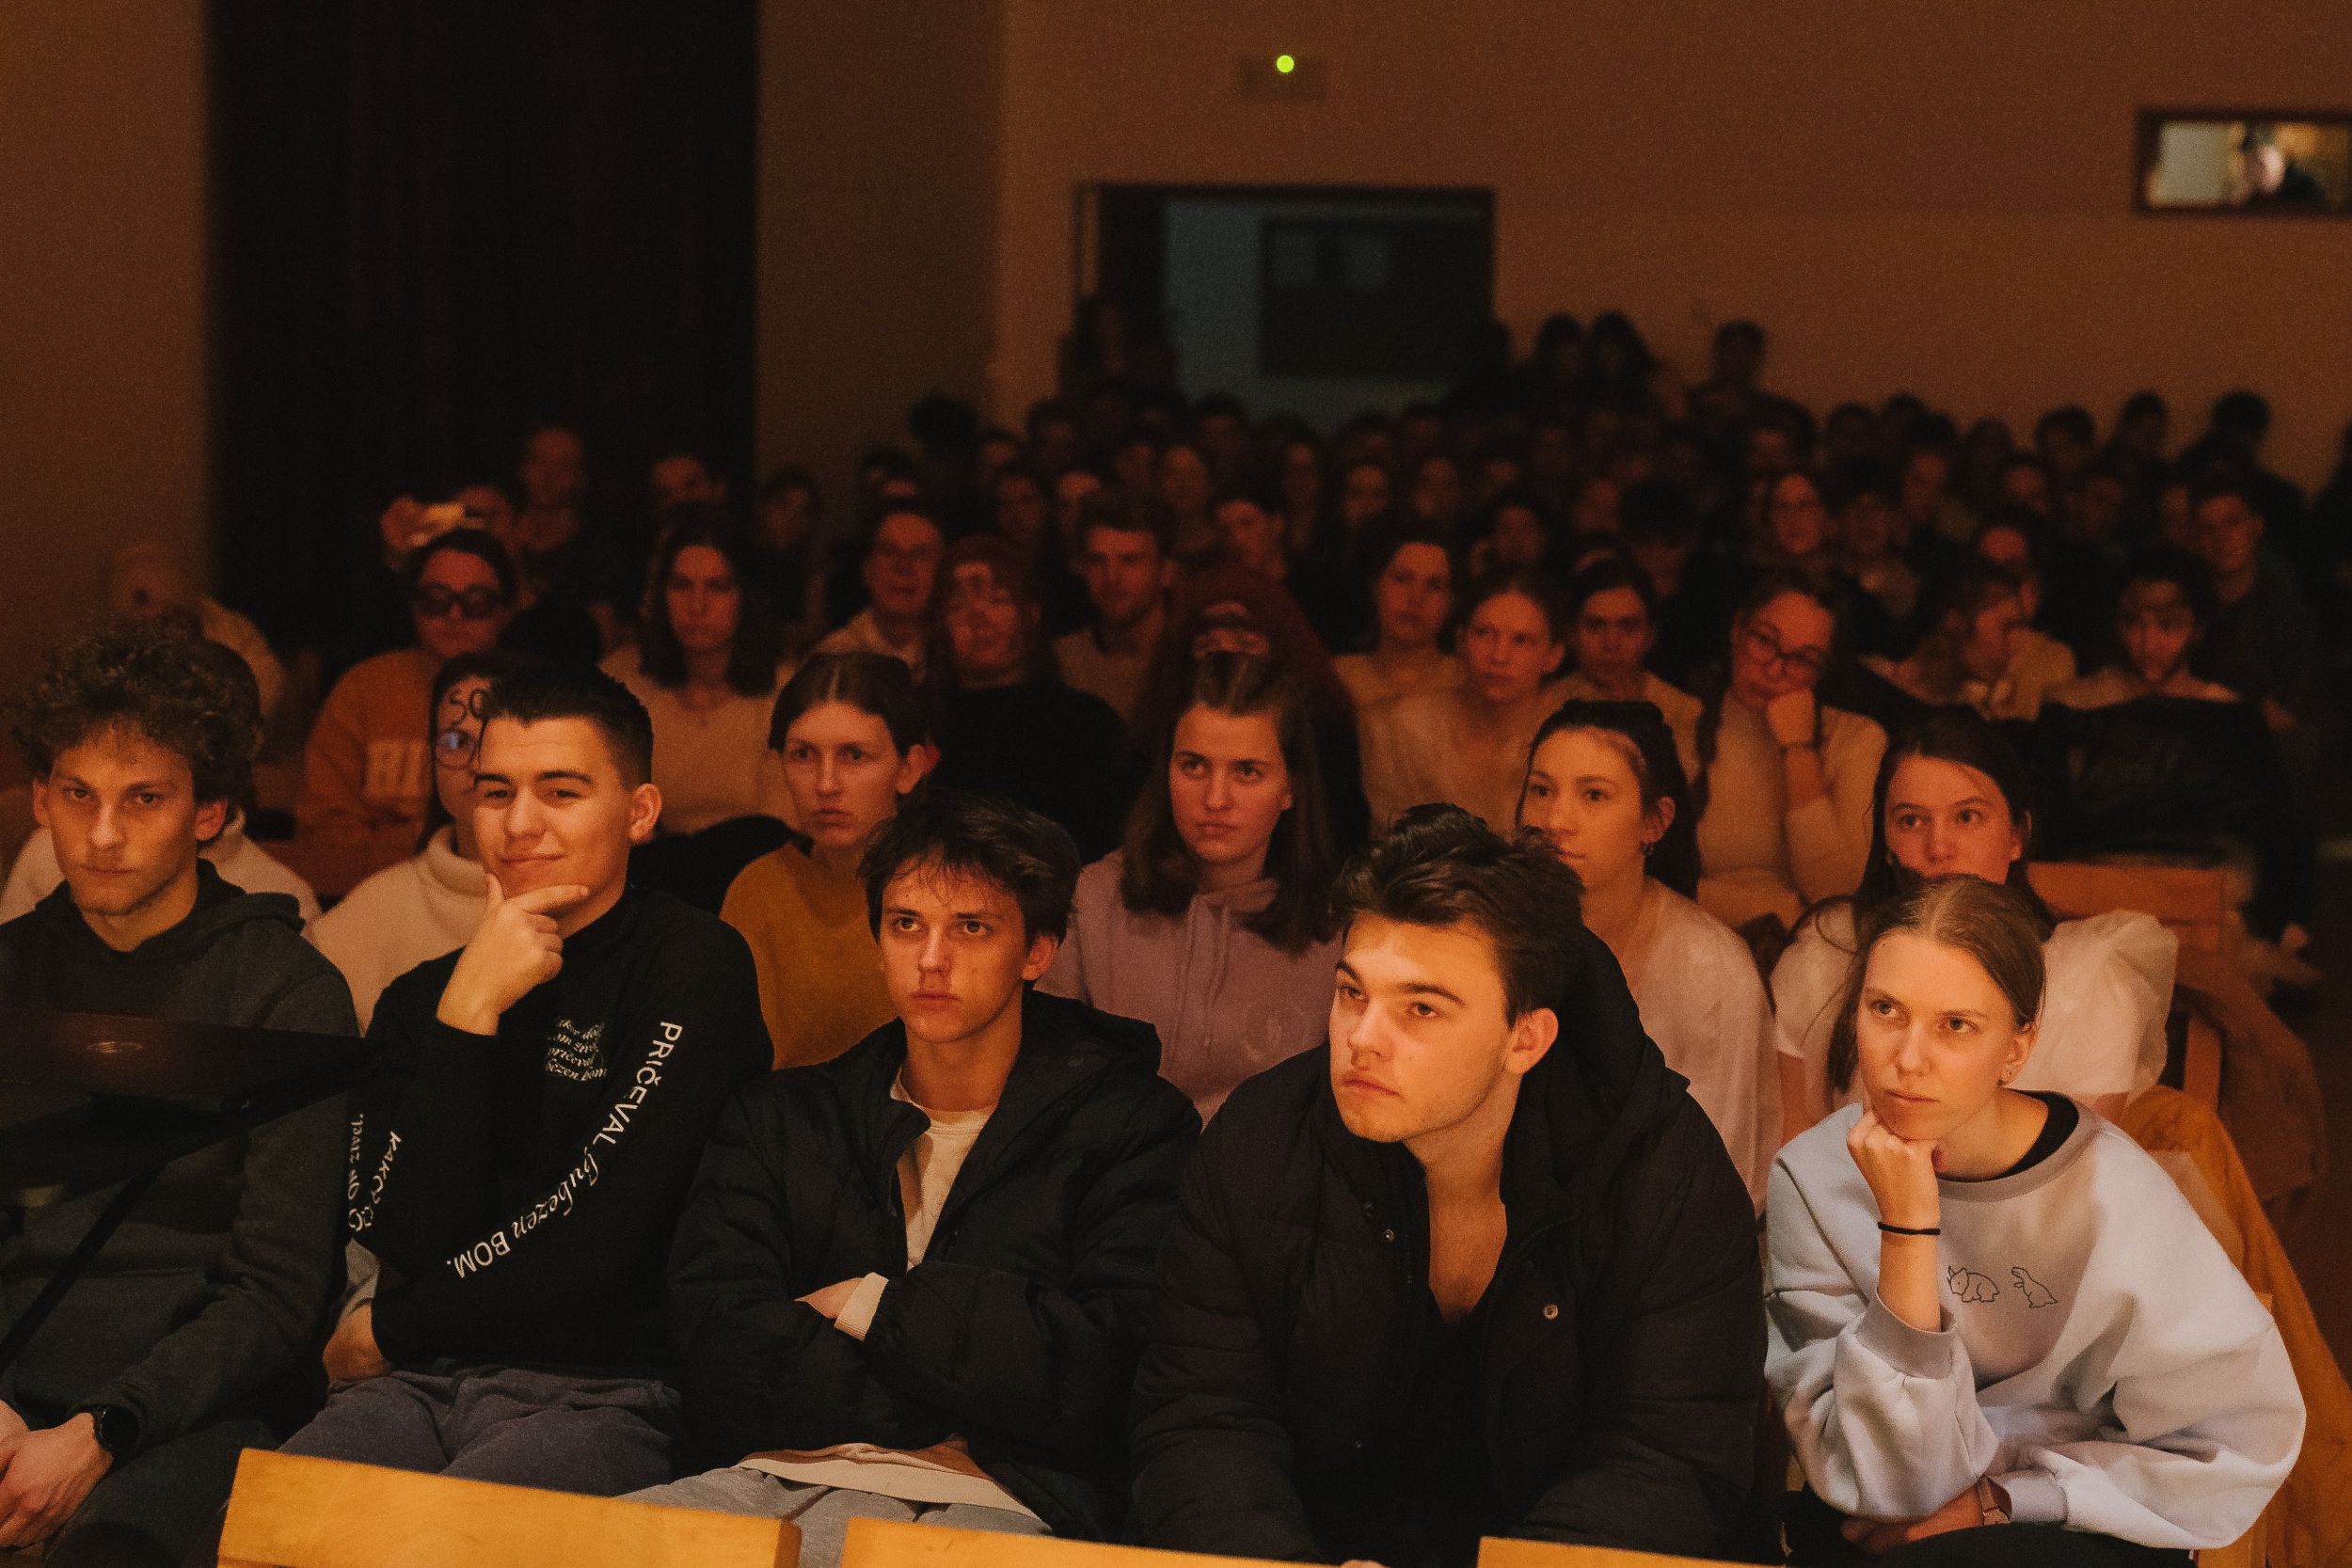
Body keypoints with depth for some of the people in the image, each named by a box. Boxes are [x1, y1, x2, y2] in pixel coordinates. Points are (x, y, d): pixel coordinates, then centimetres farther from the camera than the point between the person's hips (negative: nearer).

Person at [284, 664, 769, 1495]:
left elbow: (596, 1242, -8)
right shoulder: (418, 999, 15)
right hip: (421, 1385, 5)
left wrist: (385, 1332, 1)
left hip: (599, 1394, -5)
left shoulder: (693, 967, -1)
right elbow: (409, 1238, -1)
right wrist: (468, 1013, -9)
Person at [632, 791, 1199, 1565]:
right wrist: (964, 1394, -3)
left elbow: (1099, 1376, -5)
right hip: (773, 1481, 2)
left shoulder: (1134, 1129, 8)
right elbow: (718, 1360, 4)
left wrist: (869, 1303, 2)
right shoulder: (781, 1118, 19)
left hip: (986, 1504, -2)